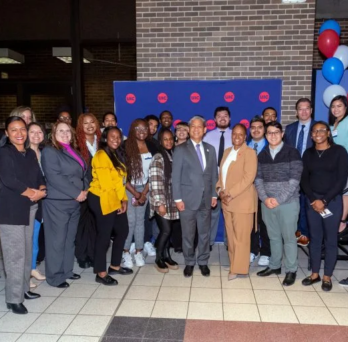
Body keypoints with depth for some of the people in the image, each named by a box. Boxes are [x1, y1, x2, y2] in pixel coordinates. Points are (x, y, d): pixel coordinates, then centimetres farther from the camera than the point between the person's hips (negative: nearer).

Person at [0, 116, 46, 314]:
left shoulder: (31, 154, 14)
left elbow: (40, 177, 11)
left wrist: (41, 190, -10)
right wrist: (30, 192, -10)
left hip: (30, 207, 7)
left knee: (27, 251, 13)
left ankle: (24, 289, 27)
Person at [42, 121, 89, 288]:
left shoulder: (74, 152, 16)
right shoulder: (49, 152, -7)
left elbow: (83, 174, 19)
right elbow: (54, 178, -18)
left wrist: (84, 190, 0)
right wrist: (77, 193, -17)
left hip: (75, 202, 8)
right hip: (57, 203, -7)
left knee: (70, 239, 14)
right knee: (57, 240, -1)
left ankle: (67, 270, 27)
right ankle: (55, 276, 11)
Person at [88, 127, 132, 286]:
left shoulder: (117, 155, 14)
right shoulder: (101, 156, -14)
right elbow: (106, 184, -19)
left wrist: (124, 199, 4)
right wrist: (119, 201, -12)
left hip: (116, 200, 9)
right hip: (103, 201, -9)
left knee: (122, 231, 16)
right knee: (104, 236, -1)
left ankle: (115, 266, 31)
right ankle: (101, 273, 13)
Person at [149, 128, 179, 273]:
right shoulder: (158, 158, -11)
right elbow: (155, 181, -18)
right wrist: (160, 203, -21)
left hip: (171, 200, 6)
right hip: (161, 201, -6)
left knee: (169, 230, 9)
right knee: (166, 230, -6)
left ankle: (166, 256, 26)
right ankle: (158, 259, 12)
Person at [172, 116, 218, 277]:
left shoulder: (210, 149, 10)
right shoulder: (181, 149, -3)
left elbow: (214, 174, 12)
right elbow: (175, 176, -6)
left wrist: (214, 194, 6)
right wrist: (178, 198, -10)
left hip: (206, 199, 3)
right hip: (188, 198, -3)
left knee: (205, 233, 11)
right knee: (188, 234, 7)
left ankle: (203, 262, 27)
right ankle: (189, 262, 24)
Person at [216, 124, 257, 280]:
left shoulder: (249, 153, -9)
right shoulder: (227, 151, 13)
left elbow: (248, 178, -18)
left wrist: (231, 194, -20)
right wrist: (220, 190, -2)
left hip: (242, 201, -7)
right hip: (227, 201, 7)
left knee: (241, 237, 1)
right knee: (231, 235, 13)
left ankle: (238, 268, 10)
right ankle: (233, 264, 25)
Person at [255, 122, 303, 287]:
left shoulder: (292, 153, -4)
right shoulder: (262, 155, 9)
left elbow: (294, 180, -10)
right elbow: (258, 179, 6)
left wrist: (279, 199, -14)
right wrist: (265, 198, -8)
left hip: (288, 202, -4)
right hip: (267, 203, 4)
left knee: (289, 237, 5)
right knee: (273, 236, 14)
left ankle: (291, 270, 18)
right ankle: (274, 266, 28)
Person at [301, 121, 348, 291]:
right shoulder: (308, 153, 8)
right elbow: (304, 179, 5)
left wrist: (324, 200, -12)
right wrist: (313, 199, -9)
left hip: (333, 201, -3)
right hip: (312, 201, 3)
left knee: (330, 239, 5)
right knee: (315, 238, 9)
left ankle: (327, 276, 18)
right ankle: (315, 273, 21)